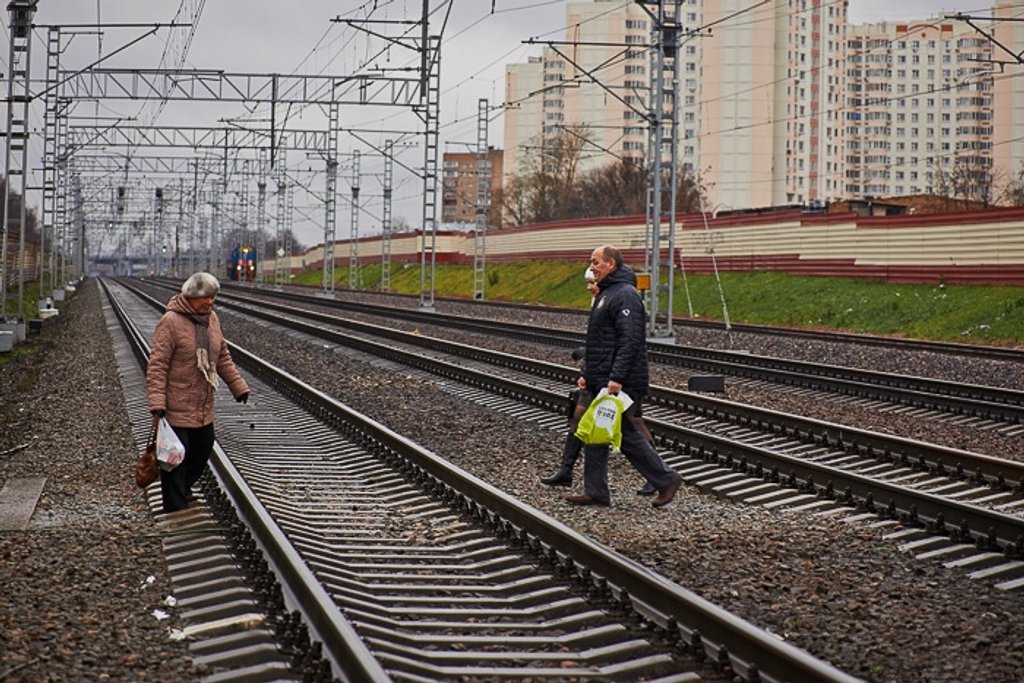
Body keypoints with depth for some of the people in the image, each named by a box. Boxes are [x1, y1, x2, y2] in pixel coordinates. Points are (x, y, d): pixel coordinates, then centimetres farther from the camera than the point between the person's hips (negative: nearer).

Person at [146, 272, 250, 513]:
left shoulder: (212, 319, 7)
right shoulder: (170, 321, -16)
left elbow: (222, 357, 19)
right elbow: (156, 365, -18)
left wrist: (238, 385, 17)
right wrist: (157, 403, -24)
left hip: (203, 409, 8)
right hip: (176, 409, -8)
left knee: (203, 448, 17)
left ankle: (183, 491, 37)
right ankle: (176, 511, 5)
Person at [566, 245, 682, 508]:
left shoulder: (625, 295, -15)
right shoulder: (605, 294, 18)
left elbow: (630, 340, -23)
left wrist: (617, 377, -27)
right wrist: (588, 373, 21)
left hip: (620, 385, -10)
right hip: (599, 383, 10)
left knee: (627, 436, -4)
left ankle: (666, 480, 7)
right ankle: (595, 492, 12)